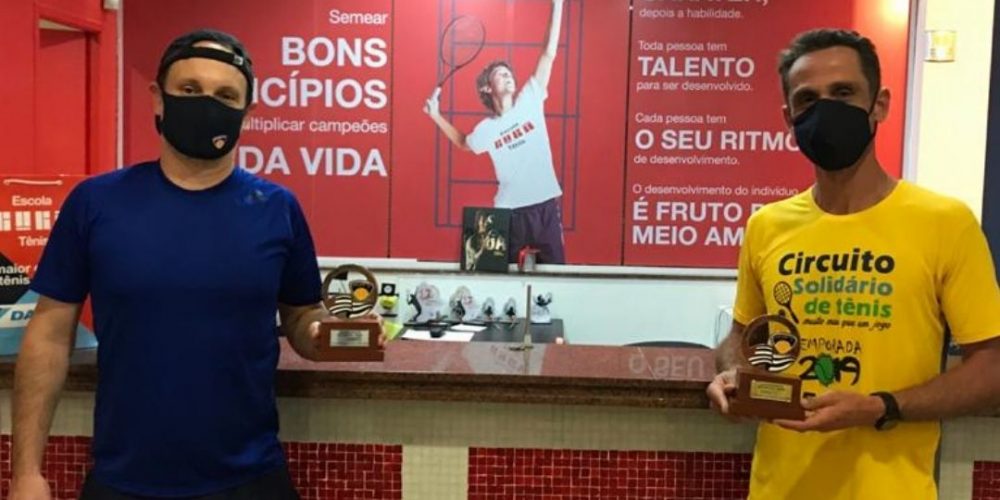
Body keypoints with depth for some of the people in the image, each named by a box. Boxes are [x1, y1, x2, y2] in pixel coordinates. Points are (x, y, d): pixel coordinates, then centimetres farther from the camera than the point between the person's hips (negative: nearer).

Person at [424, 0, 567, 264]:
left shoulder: (529, 101, 1)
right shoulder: (486, 129, 4)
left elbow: (548, 55, -1)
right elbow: (464, 143, 27)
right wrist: (436, 115, 16)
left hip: (546, 205, 0)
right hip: (509, 210, 0)